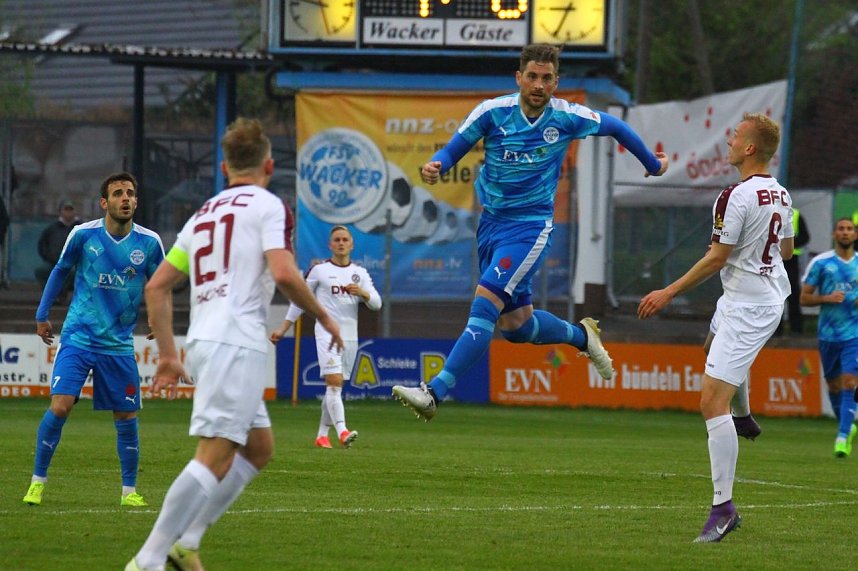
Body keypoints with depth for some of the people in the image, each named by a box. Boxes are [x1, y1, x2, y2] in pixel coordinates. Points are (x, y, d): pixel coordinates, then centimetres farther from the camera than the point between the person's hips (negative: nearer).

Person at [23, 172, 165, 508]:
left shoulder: (149, 243, -3)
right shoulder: (83, 235, -6)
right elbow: (61, 271, 11)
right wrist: (42, 315, 14)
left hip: (119, 344, 2)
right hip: (77, 338, -2)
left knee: (127, 417, 3)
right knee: (60, 407, -14)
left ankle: (129, 490, 17)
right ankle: (38, 481, 1)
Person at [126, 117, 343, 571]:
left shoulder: (203, 215, 22)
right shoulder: (269, 206, 1)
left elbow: (156, 287, 20)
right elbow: (284, 274, -15)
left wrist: (168, 355, 24)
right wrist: (323, 317, 0)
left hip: (204, 343, 8)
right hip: (237, 343, -8)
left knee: (259, 448, 19)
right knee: (216, 457, -13)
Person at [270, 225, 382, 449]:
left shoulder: (360, 273, 11)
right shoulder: (319, 270, 2)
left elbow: (377, 304, 5)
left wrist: (363, 293, -17)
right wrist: (283, 329, 7)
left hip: (350, 336, 5)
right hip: (326, 334, -5)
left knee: (335, 387, 9)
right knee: (334, 382, -20)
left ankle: (322, 435, 17)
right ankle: (342, 431, -32)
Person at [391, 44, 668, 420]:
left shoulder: (568, 117, -7)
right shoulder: (492, 112, -6)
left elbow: (615, 128, 11)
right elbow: (454, 149, 0)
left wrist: (653, 163, 25)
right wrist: (435, 166, -25)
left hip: (530, 227, -4)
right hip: (491, 222, 4)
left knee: (485, 303, -21)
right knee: (515, 325, 12)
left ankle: (435, 392, -25)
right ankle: (581, 335, 43)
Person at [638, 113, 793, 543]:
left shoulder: (736, 197, -22)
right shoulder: (781, 194, 4)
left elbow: (717, 258, -20)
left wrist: (669, 293, -12)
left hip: (746, 306, -10)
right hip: (772, 294, 10)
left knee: (713, 401, -13)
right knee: (714, 343, 40)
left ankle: (723, 508, -17)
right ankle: (744, 419, 61)